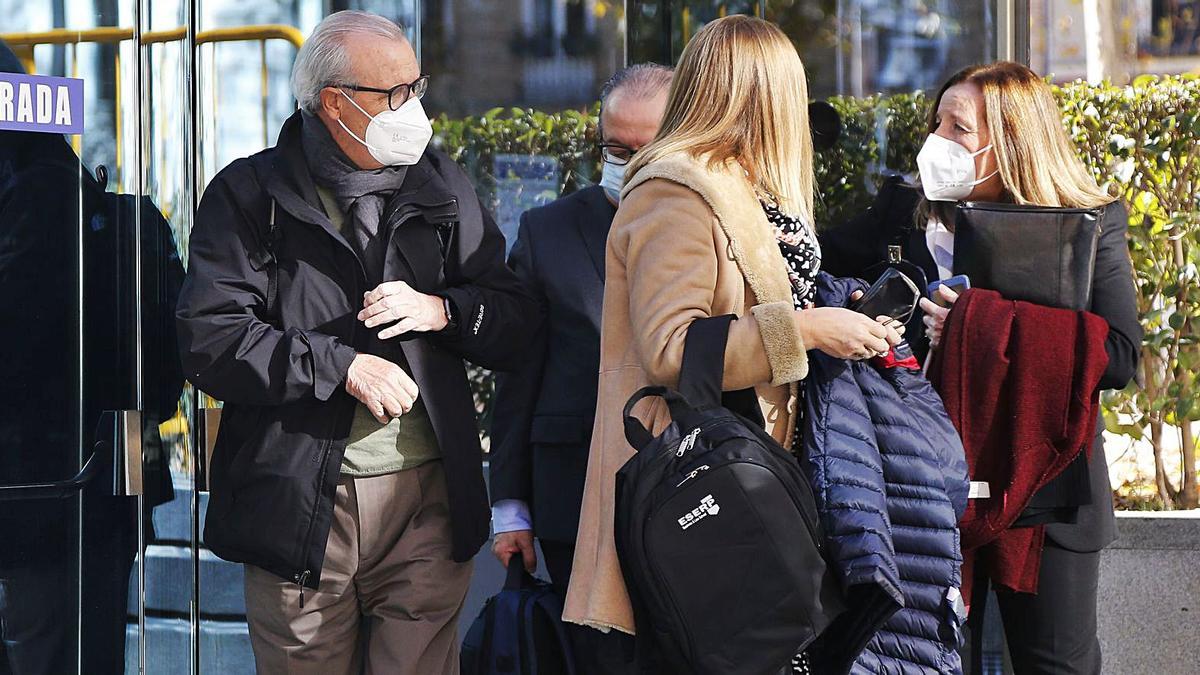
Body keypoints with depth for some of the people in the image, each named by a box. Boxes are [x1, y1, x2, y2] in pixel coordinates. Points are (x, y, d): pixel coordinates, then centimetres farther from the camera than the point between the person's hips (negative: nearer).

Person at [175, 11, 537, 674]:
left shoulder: (444, 188, 12)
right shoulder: (249, 196, 0)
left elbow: (516, 321, 11)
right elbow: (210, 340, -11)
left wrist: (440, 310, -9)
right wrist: (341, 365, -16)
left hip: (427, 496, 2)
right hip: (299, 509, -2)